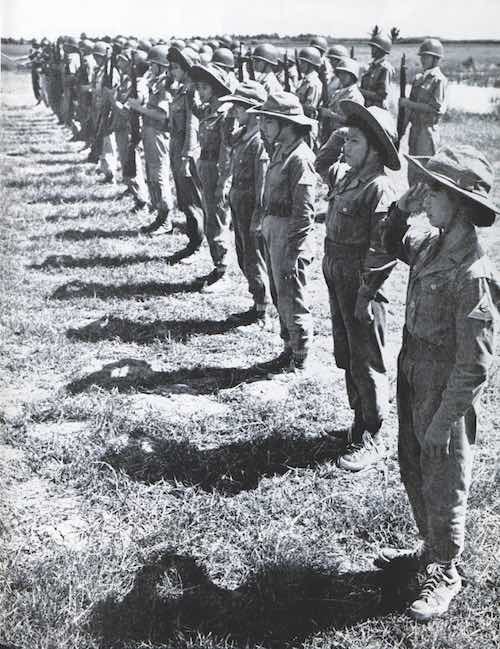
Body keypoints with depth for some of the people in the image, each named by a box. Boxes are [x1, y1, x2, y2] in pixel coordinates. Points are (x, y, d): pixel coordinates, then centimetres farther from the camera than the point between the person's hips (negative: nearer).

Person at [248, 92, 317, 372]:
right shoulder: (281, 151, 11)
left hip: (289, 239, -9)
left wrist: (292, 252, -20)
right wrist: (265, 227, 14)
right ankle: (289, 351, 32)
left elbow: (304, 212, -20)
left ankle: (300, 362, 16)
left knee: (293, 301, 2)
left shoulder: (300, 158, -18)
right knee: (281, 298, 18)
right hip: (273, 233, 9)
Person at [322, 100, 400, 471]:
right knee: (347, 358, 19)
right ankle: (360, 421, 36)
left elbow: (384, 250, -23)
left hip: (361, 285, -9)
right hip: (338, 280, 9)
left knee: (366, 364, 2)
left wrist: (366, 294, -22)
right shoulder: (343, 176, 6)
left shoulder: (380, 189, -19)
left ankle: (372, 440, 15)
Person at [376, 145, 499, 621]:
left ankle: (444, 575, 31)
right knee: (414, 473, 23)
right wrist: (402, 208, 1)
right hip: (413, 385, 8)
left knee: (442, 488, 10)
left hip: (445, 397, -8)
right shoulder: (431, 243, -3)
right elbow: (394, 242, 21)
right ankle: (431, 550, 45)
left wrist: (443, 422, -19)